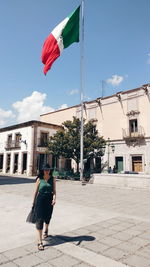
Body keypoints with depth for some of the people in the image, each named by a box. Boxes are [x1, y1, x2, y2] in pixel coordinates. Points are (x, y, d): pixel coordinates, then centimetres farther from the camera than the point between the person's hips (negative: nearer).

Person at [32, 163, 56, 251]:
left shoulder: (53, 179, -1)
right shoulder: (39, 179, -4)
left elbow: (54, 191, -1)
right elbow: (36, 191, 3)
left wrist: (54, 198, -19)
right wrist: (34, 202, 8)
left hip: (49, 200, 2)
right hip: (40, 200, -2)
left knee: (47, 218, 17)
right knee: (40, 219, -3)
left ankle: (46, 230, 50)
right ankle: (40, 242, 5)